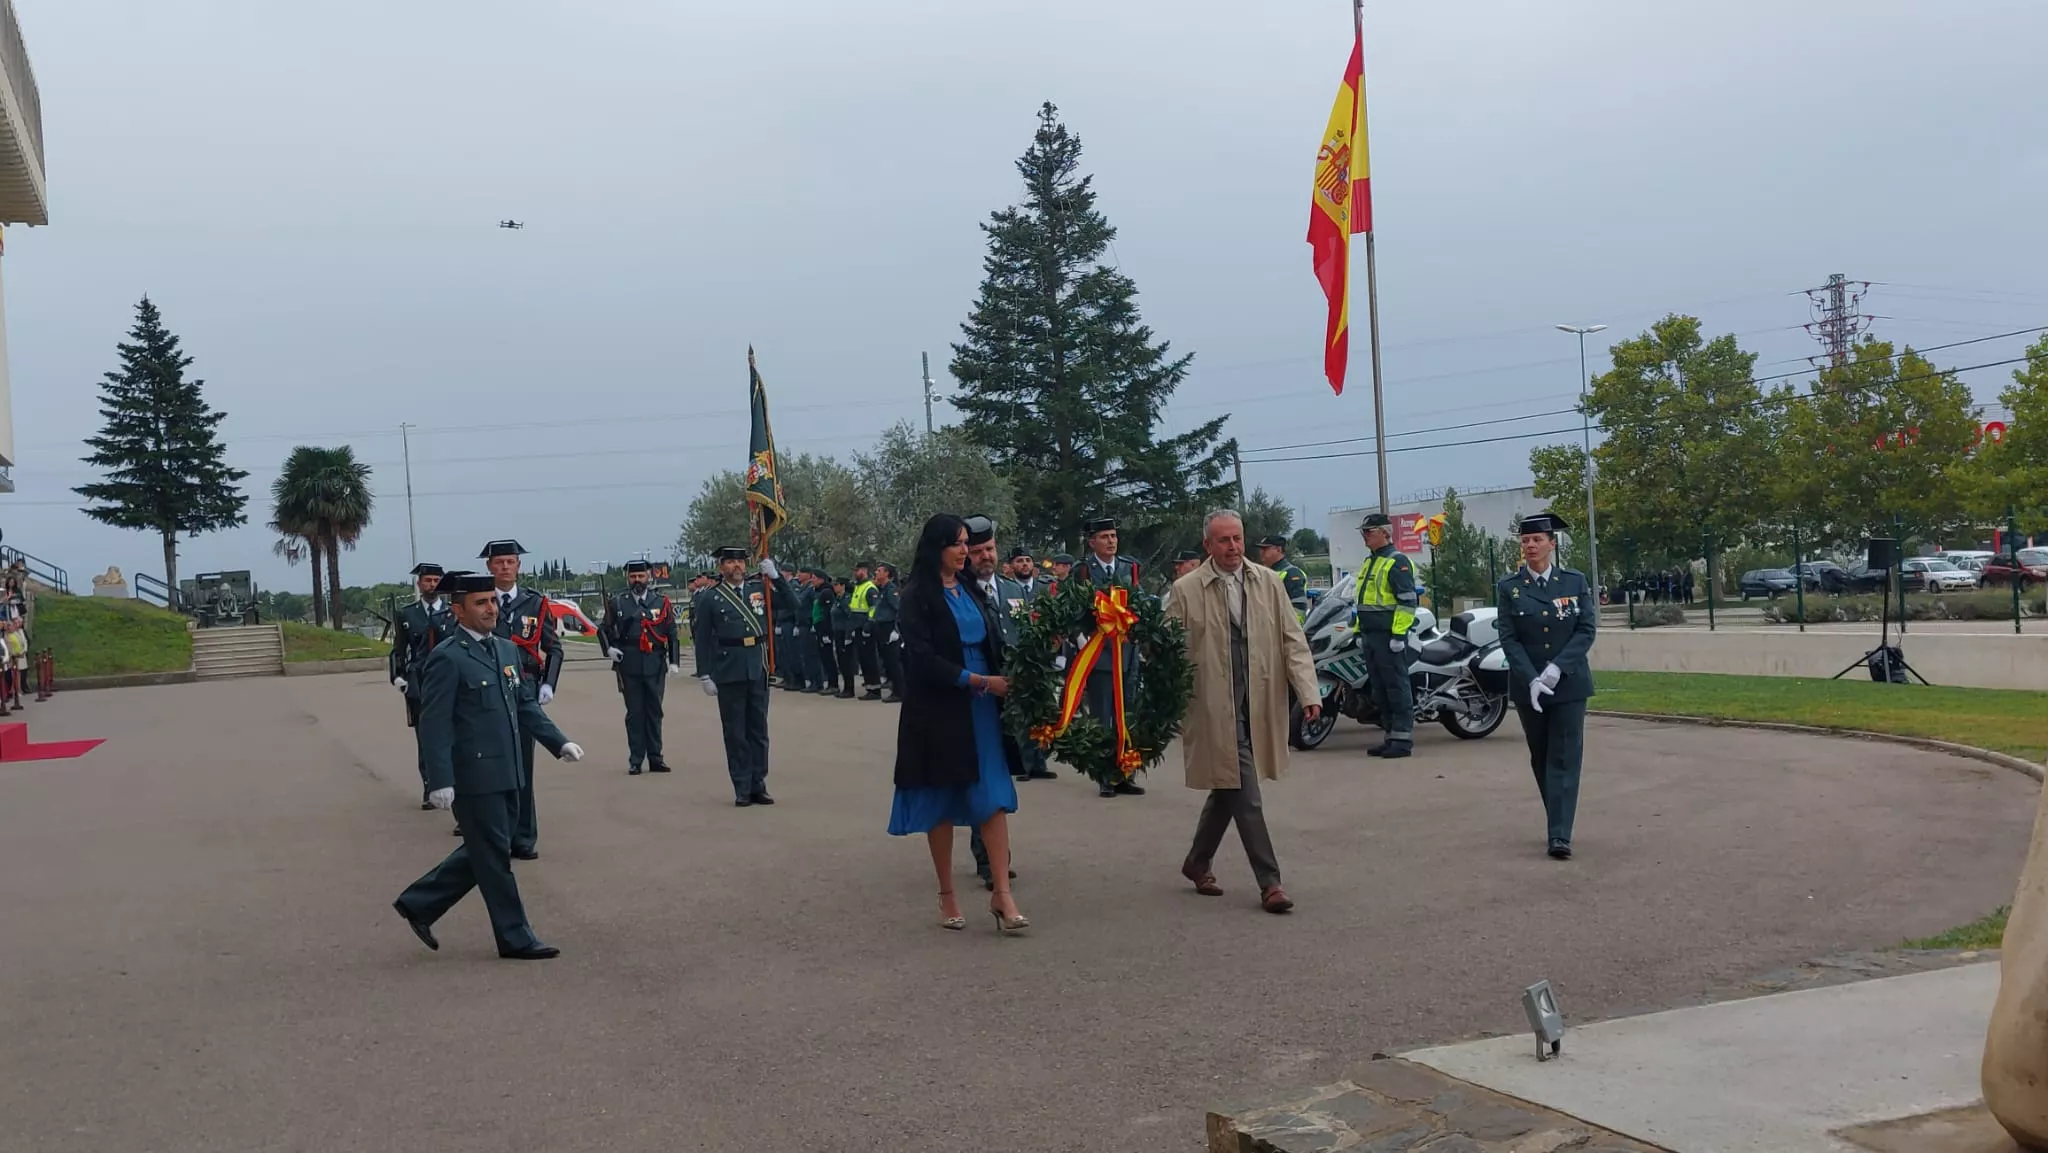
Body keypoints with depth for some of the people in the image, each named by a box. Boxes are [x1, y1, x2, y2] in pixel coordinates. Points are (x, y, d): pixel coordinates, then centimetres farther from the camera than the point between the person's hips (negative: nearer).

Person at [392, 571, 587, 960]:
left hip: (506, 773, 8)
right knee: (494, 858, 3)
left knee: (485, 853, 17)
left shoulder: (507, 649, 12)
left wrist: (559, 742, 5)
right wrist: (440, 781, -20)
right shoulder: (447, 658, -12)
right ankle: (515, 939, 13)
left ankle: (419, 902, 31)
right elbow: (434, 725, -15)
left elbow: (527, 705, 16)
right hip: (474, 777, -8)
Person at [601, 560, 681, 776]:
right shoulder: (617, 603, 5)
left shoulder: (662, 602, 6)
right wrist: (609, 648, -3)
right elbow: (603, 630, 14)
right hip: (629, 666, -1)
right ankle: (635, 760, 7)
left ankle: (655, 758, 13)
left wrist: (674, 662, 1)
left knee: (655, 711, 6)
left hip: (655, 666, 1)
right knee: (634, 713, 2)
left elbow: (672, 634, 8)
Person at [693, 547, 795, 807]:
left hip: (757, 671, 3)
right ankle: (742, 789, 9)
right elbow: (702, 639, -1)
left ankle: (758, 785, 17)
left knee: (758, 730, 9)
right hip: (729, 673, -3)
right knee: (735, 733, 3)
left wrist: (775, 576, -3)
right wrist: (705, 676, -6)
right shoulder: (709, 598, -1)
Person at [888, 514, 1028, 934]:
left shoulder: (970, 588, 10)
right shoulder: (917, 596, -7)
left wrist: (1006, 680, -5)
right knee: (942, 803, 4)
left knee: (994, 797, -4)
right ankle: (947, 896, 15)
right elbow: (923, 659, -15)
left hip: (982, 708, 5)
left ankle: (1001, 893, -4)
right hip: (940, 711, -5)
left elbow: (993, 641, 13)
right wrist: (980, 681, -18)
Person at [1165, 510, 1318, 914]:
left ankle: (1198, 862, 35)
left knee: (1228, 787, 15)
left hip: (1259, 705, 4)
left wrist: (1308, 692, -6)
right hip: (1216, 707, -4)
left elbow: (1293, 640, 5)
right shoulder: (1186, 590, -3)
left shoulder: (1269, 583, 6)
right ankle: (1269, 882, 2)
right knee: (1245, 795, -5)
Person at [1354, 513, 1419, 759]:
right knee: (1379, 689, 11)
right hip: (1371, 636, 10)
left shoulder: (1397, 562, -10)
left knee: (1397, 687, -7)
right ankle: (1390, 736, 18)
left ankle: (1403, 738, -5)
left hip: (1389, 636, -10)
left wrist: (1399, 634, -20)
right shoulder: (1368, 563, 20)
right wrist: (1359, 631, 22)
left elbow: (1407, 601, -16)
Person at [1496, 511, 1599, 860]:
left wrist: (1558, 667, -17)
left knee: (1565, 758, -7)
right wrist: (1532, 679, -17)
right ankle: (1558, 824, 26)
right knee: (1541, 759, 11)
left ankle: (1560, 835, -10)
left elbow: (1587, 629, -4)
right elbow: (1509, 639, -4)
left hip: (1570, 684, -1)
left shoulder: (1576, 582, 2)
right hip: (1528, 686, 1)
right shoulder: (1509, 588, 1)